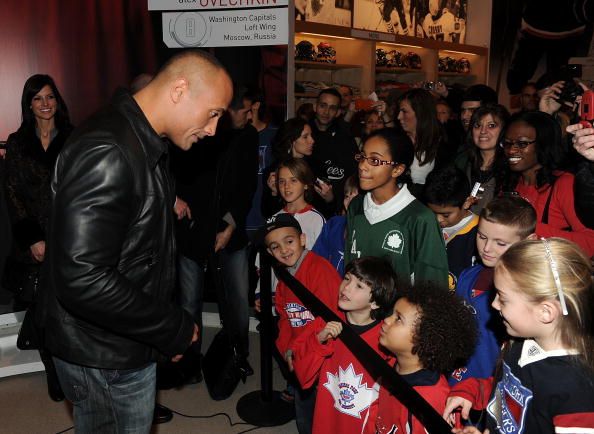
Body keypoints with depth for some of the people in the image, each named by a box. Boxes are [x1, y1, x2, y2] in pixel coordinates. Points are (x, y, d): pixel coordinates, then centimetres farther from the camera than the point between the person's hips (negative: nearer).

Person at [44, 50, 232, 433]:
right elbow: (82, 279, -31)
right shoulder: (105, 153, -26)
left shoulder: (144, 145, 6)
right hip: (104, 357, -9)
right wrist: (175, 330, -21)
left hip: (128, 343, 9)